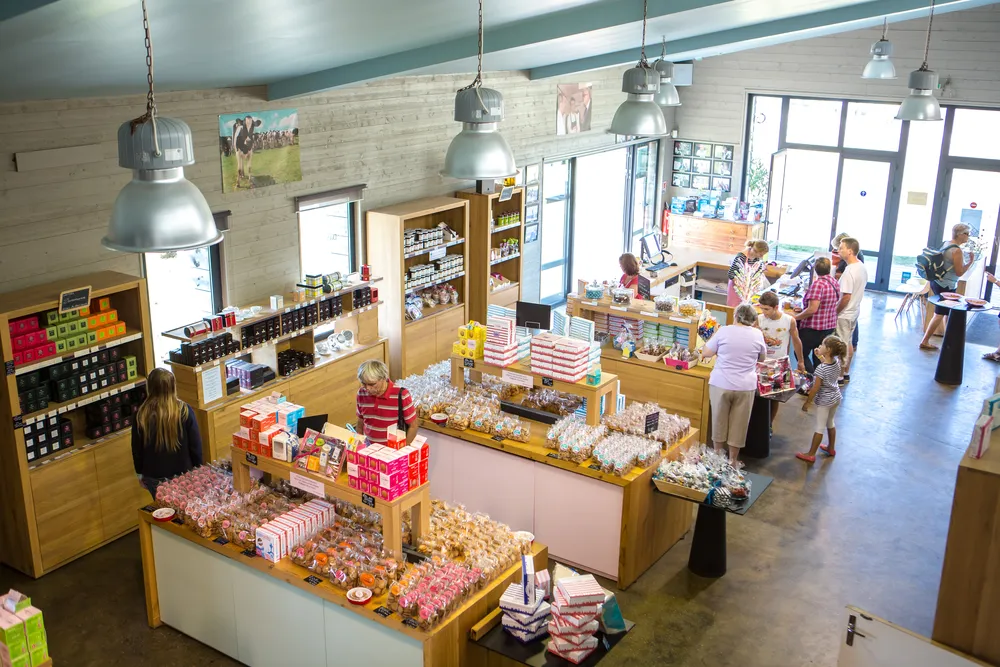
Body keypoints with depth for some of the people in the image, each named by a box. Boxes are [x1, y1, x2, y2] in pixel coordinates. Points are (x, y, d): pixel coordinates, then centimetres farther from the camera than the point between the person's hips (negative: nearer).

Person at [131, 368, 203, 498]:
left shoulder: (141, 416, -13)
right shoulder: (184, 411, -15)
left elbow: (137, 449, -2)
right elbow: (195, 445, -8)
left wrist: (140, 473, 14)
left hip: (153, 478, 1)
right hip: (183, 473, -1)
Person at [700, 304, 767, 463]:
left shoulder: (724, 331, -4)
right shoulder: (757, 334, 0)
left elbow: (706, 353, 1)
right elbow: (762, 358, 16)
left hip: (721, 384, 0)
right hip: (745, 387, 1)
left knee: (719, 422, 14)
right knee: (738, 426, 11)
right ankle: (732, 460, 21)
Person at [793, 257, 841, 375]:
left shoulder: (818, 284, -23)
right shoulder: (836, 283, 4)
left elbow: (812, 309, -28)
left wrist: (795, 317, -17)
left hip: (813, 328, -8)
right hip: (830, 326, 8)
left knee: (801, 355, 4)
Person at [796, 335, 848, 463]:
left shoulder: (821, 368, -29)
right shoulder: (836, 361, -8)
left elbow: (816, 388, -24)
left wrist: (807, 402, -14)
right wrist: (821, 356, 11)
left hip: (824, 401, -8)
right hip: (836, 397, 8)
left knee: (819, 428, 0)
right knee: (830, 423, 25)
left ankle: (811, 455, 10)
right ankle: (831, 448, 40)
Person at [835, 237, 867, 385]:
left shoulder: (849, 271, -26)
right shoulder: (862, 267, 3)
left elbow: (846, 296, -25)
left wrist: (835, 312, -15)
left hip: (844, 314, -9)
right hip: (854, 311, 9)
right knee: (847, 343, 19)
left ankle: (840, 377, 11)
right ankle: (846, 373, 30)